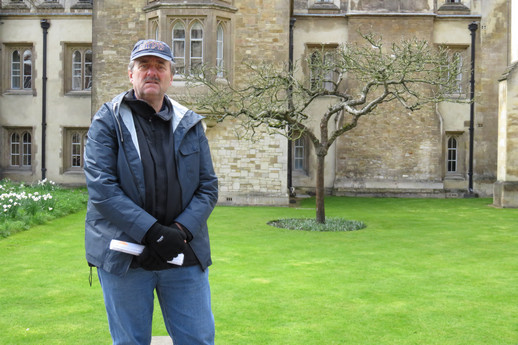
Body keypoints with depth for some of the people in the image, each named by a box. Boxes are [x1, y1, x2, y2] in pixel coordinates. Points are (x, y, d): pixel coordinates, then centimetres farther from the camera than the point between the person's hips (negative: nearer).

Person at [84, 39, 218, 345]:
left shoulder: (190, 124, 10)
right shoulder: (108, 121, 1)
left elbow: (209, 186, 6)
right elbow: (101, 187, -10)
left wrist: (181, 230, -11)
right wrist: (151, 231, -18)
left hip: (184, 255, 3)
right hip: (124, 256, -2)